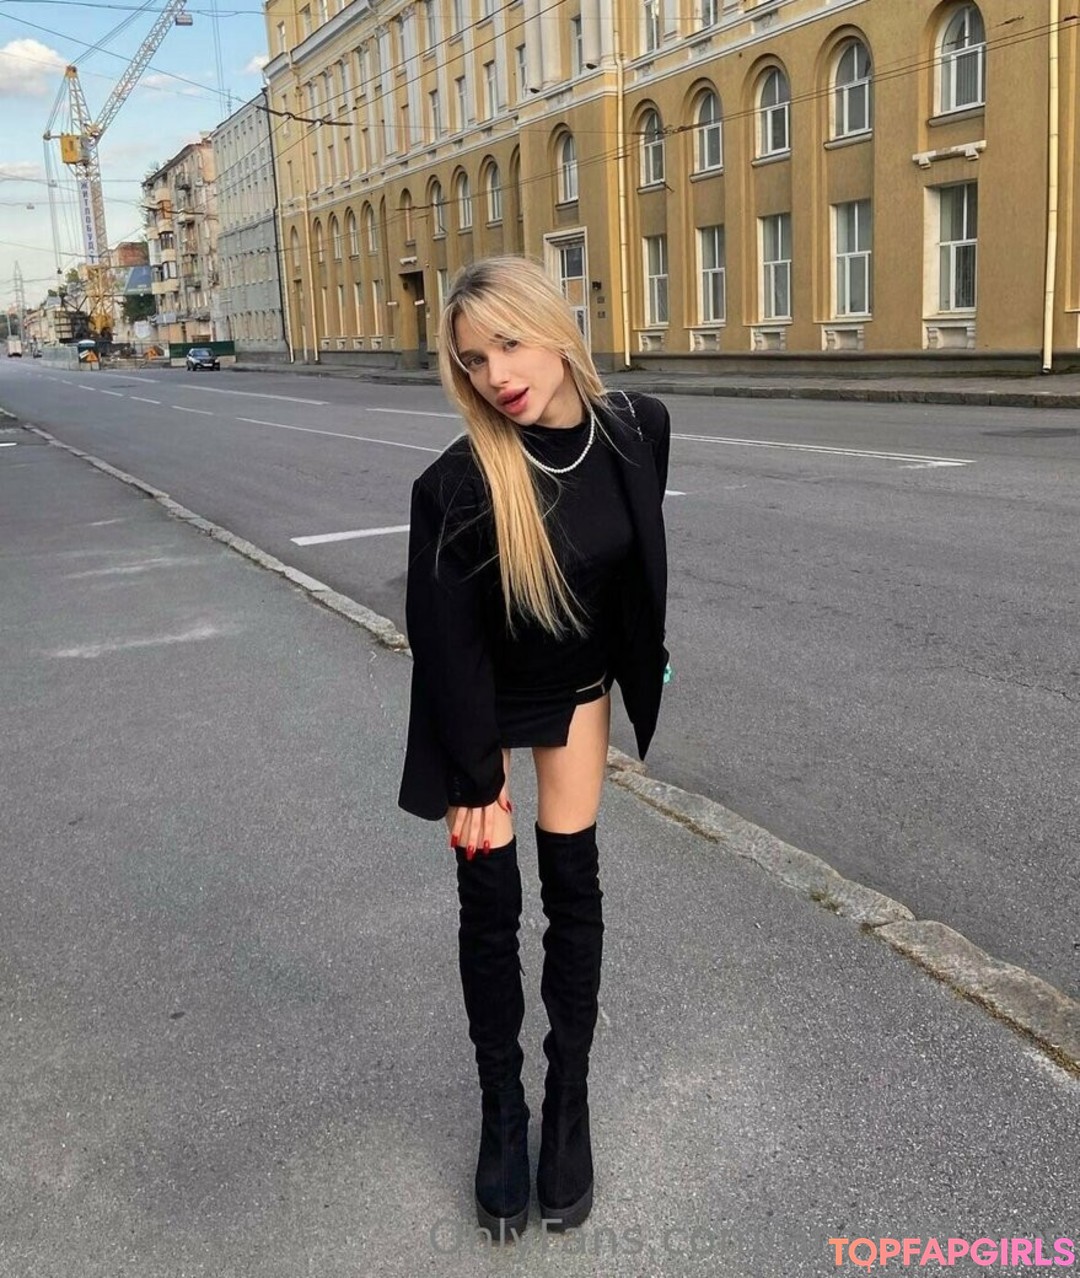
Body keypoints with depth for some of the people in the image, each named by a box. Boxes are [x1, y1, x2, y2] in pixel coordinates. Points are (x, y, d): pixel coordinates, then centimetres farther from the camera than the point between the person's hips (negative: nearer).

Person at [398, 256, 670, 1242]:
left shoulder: (638, 428, -17)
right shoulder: (458, 485, -29)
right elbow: (447, 640, -21)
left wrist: (645, 665, 11)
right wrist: (473, 774, -16)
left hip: (577, 690, 3)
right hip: (484, 703, -3)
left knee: (573, 885, 9)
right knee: (491, 904, 5)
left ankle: (569, 1098, 26)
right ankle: (502, 1107, 25)